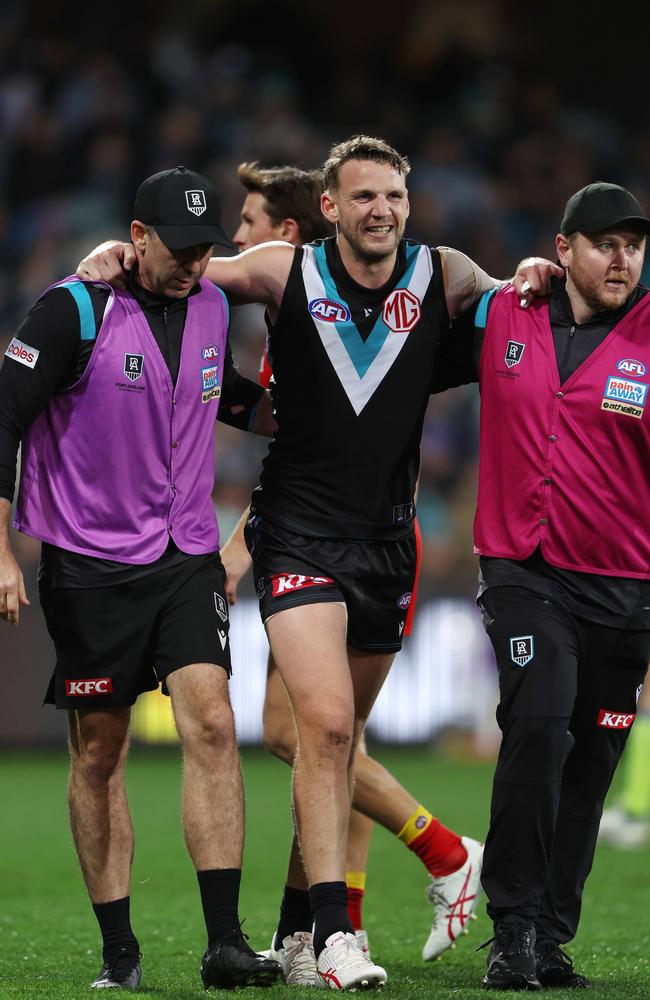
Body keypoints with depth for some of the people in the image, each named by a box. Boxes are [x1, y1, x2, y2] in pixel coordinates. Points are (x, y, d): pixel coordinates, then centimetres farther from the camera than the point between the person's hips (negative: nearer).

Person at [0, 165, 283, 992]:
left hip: (186, 558, 3)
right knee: (99, 749, 3)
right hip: (89, 566, -3)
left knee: (210, 723, -13)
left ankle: (224, 940, -15)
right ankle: (118, 951, 12)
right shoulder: (75, 310, -10)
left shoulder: (212, 308, 6)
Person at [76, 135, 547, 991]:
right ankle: (334, 935, -19)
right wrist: (117, 255, -9)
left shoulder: (442, 277, 1)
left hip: (387, 539, 3)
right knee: (326, 723, -17)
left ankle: (300, 918, 24)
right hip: (299, 531, -3)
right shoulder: (287, 273, -4)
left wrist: (533, 278, -2)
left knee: (340, 736, 11)